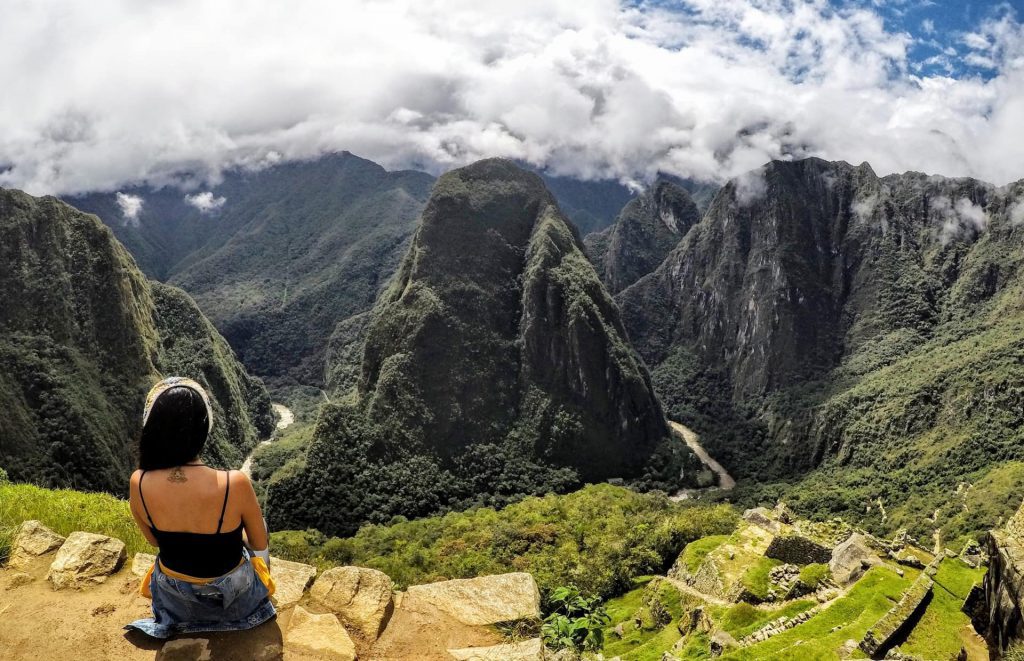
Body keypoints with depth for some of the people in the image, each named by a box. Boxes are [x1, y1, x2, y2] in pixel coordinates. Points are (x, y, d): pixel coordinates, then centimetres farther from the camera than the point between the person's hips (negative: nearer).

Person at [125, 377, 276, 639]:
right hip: (233, 597, -2)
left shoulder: (138, 484, -26)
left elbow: (155, 540, -4)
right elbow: (260, 543, -15)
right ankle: (259, 588, 55)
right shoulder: (234, 484, -35)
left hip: (176, 599, 3)